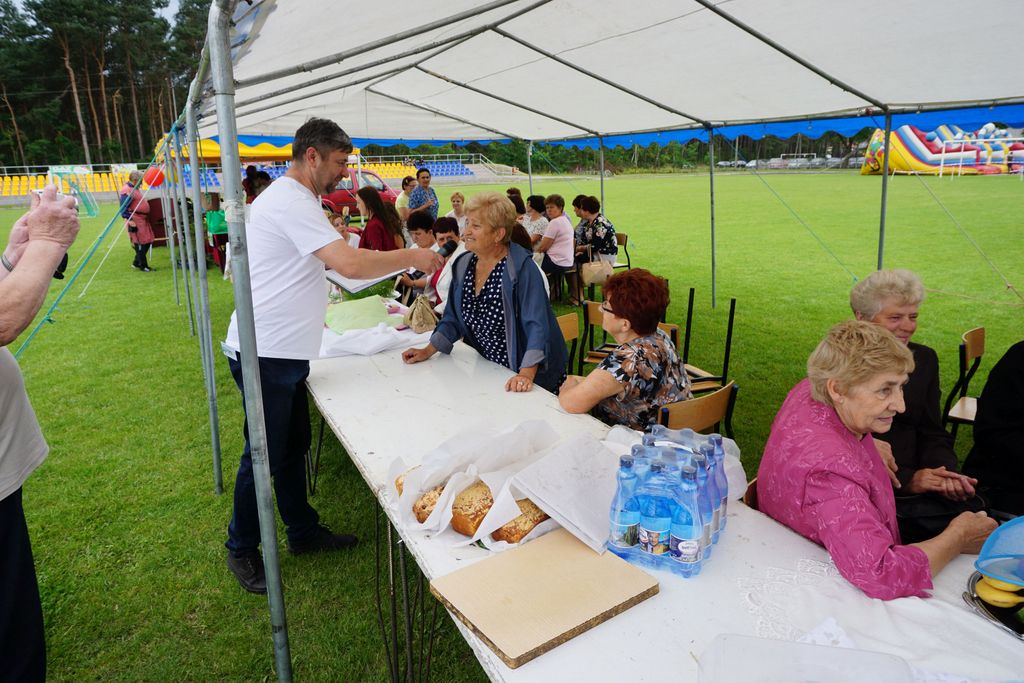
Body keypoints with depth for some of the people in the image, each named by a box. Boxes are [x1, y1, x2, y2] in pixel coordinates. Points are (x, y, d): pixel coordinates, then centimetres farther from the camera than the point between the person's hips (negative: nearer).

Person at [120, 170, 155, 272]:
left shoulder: (134, 189, 17)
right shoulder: (127, 190, -13)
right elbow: (123, 208, -18)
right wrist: (129, 220, -23)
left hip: (143, 219, 10)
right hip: (135, 220, -10)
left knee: (147, 241, 12)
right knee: (140, 243, -4)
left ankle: (136, 263, 23)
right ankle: (143, 266, 4)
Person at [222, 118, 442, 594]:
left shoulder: (290, 198, 15)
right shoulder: (290, 202, -19)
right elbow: (351, 264, -29)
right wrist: (411, 257, -17)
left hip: (281, 351, 10)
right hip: (265, 354, -10)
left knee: (294, 446, 18)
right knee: (264, 455, 3)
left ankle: (303, 532, 33)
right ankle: (241, 550, 22)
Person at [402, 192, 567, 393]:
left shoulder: (522, 267, -19)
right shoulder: (463, 265, 1)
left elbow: (537, 324, -25)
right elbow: (453, 318, 11)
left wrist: (526, 374, -35)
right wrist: (427, 351, 4)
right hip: (488, 371, 6)